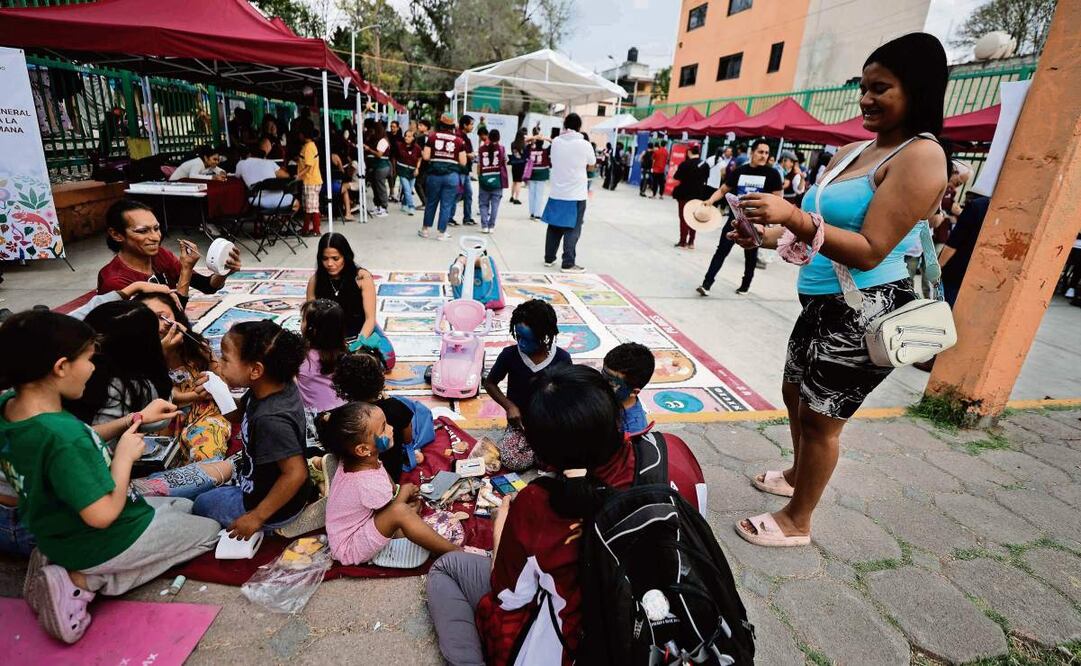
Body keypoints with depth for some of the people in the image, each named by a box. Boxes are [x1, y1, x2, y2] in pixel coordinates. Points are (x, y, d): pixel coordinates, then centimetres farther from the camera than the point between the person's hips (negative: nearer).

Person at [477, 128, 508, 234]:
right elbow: (505, 162, 6)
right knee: (495, 204, 5)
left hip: (484, 179, 1)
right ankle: (491, 226, 4)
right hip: (497, 179, -1)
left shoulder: (482, 148, 3)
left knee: (483, 203, 9)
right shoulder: (501, 147, 1)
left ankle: (484, 226, 0)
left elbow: (478, 165, 5)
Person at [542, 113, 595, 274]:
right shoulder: (585, 144, -11)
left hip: (557, 193, 4)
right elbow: (591, 166, 3)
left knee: (554, 227, 14)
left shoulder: (556, 142, 1)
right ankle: (568, 264, 1)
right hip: (576, 194, -4)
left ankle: (549, 258, 21)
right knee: (572, 230, 1)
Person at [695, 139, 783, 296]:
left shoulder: (772, 174, -5)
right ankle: (706, 284, -1)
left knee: (751, 255, 13)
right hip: (735, 218, 1)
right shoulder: (739, 171, -1)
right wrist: (710, 200, -10)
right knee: (721, 251, -3)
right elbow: (723, 190, 9)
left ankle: (745, 285, 31)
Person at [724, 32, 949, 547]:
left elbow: (870, 251, -23)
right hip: (825, 304, 9)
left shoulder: (921, 156, -15)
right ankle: (797, 476, 47)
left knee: (820, 419, 3)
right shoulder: (851, 153, 11)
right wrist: (770, 235, 1)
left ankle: (797, 523, 22)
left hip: (864, 312, -9)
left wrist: (795, 217, -32)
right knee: (795, 394, 22)